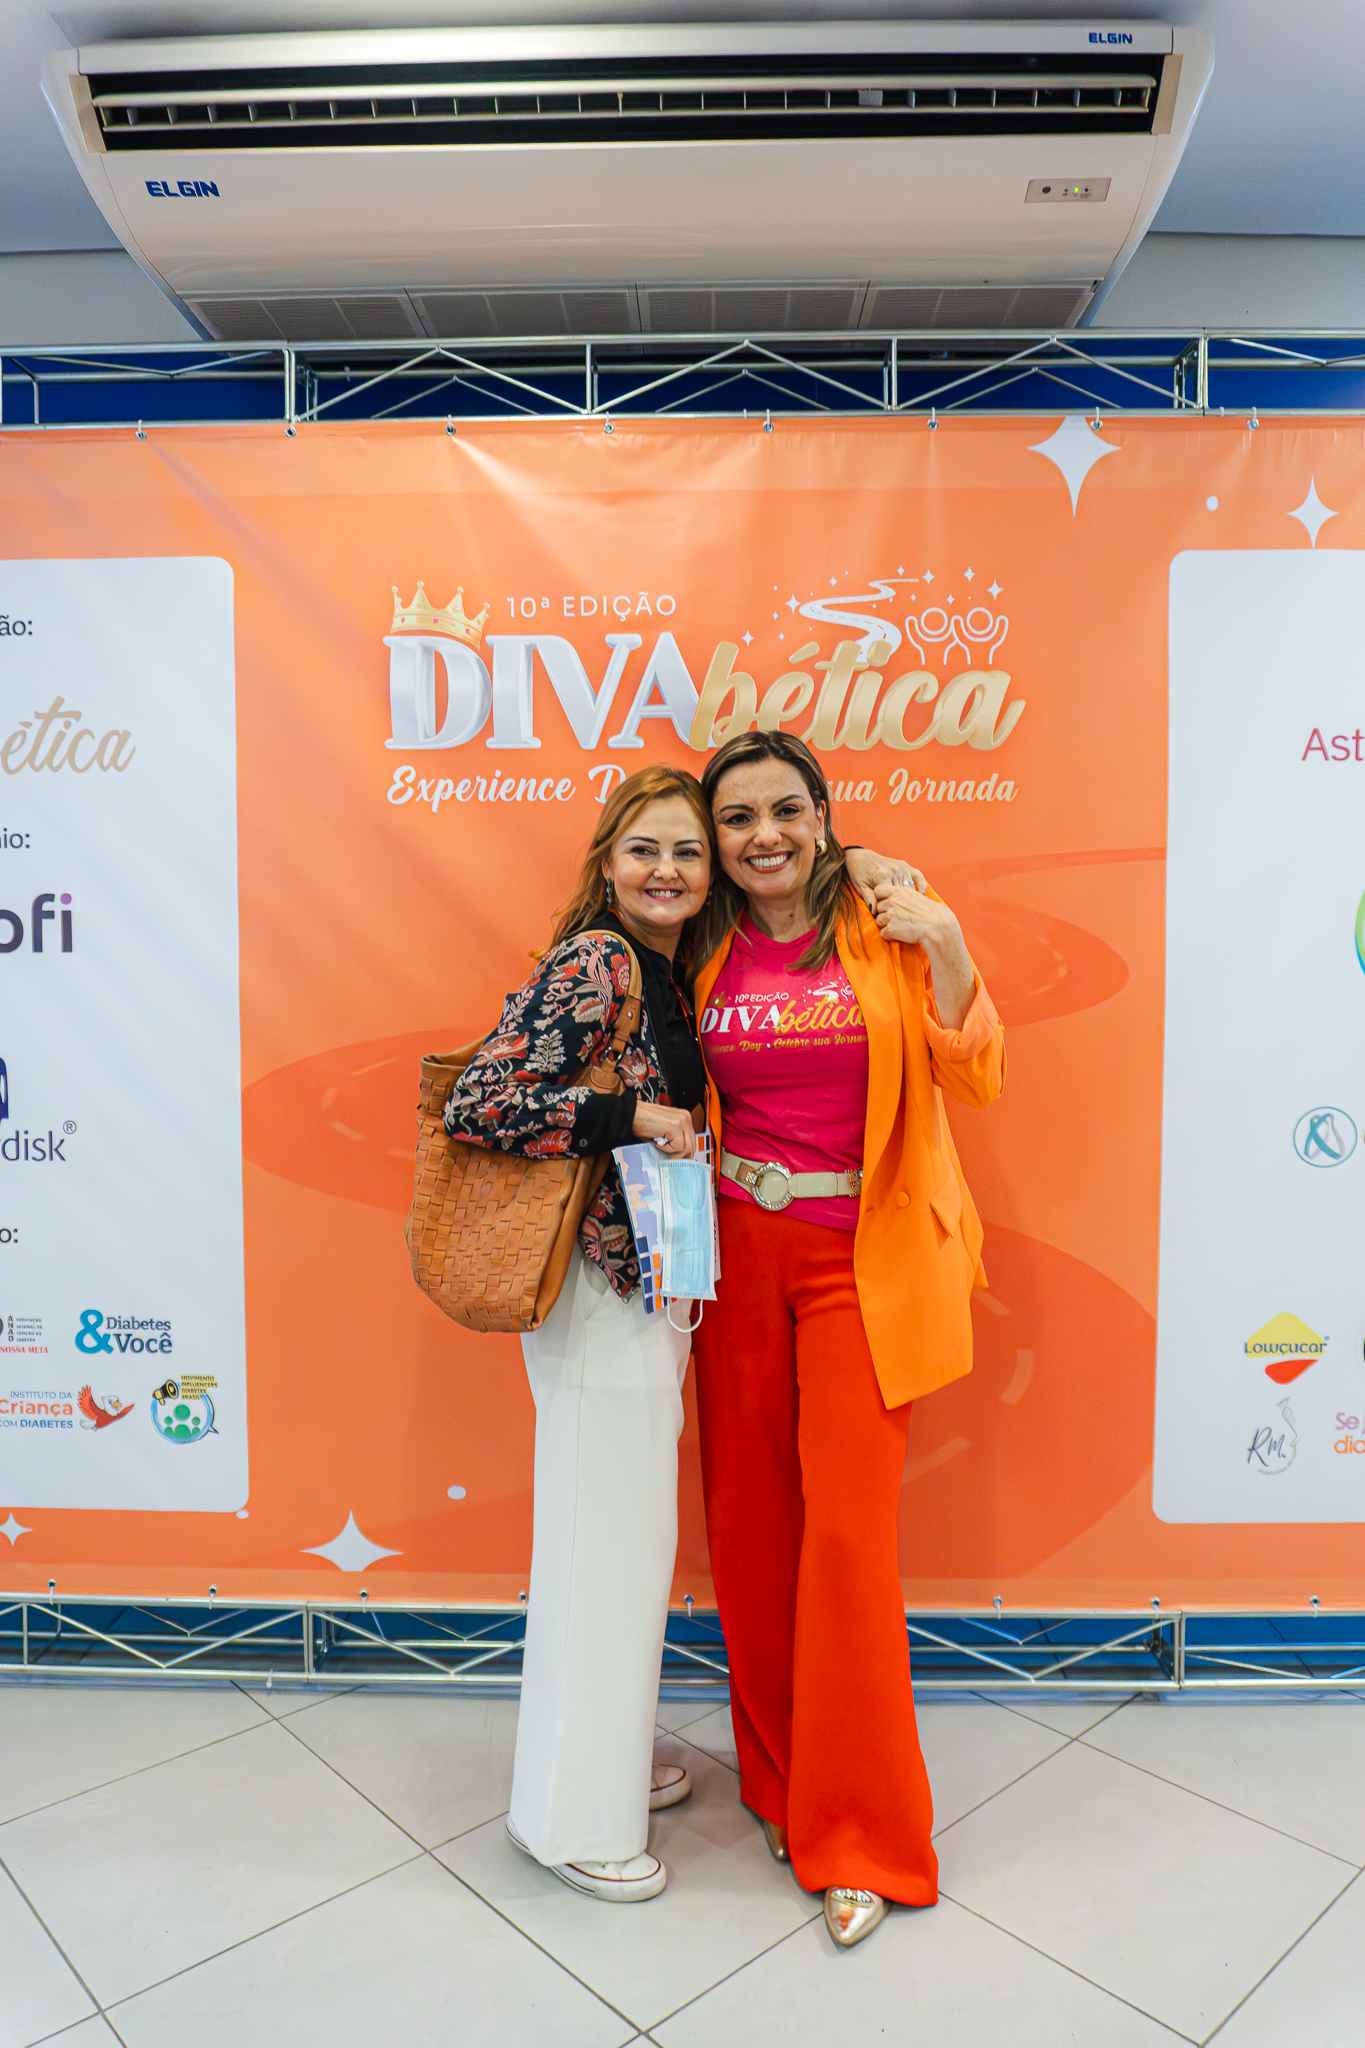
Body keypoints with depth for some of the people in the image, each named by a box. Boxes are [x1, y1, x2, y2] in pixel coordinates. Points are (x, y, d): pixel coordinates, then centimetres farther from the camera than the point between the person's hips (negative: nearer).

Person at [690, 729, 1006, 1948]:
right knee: (748, 1524, 11)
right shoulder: (706, 955, 4)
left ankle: (862, 1836, 18)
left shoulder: (887, 926, -3)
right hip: (739, 1257, 3)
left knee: (847, 1529, -2)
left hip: (859, 1261, -3)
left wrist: (948, 955, -17)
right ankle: (779, 1781, 34)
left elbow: (976, 1083, -6)